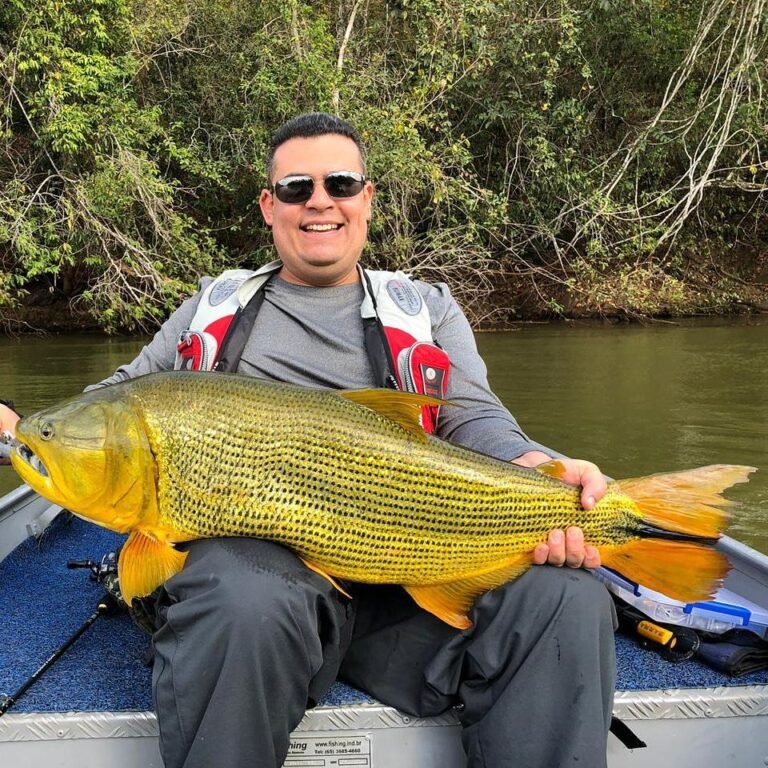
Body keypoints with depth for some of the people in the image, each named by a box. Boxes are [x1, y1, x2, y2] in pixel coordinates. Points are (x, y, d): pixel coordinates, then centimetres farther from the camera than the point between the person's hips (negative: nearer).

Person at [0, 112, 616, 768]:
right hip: (250, 540, 0)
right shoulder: (215, 304, 24)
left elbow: (473, 417, 8)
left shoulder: (426, 307, 21)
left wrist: (542, 471, -15)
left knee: (568, 603, -26)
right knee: (246, 610, -37)